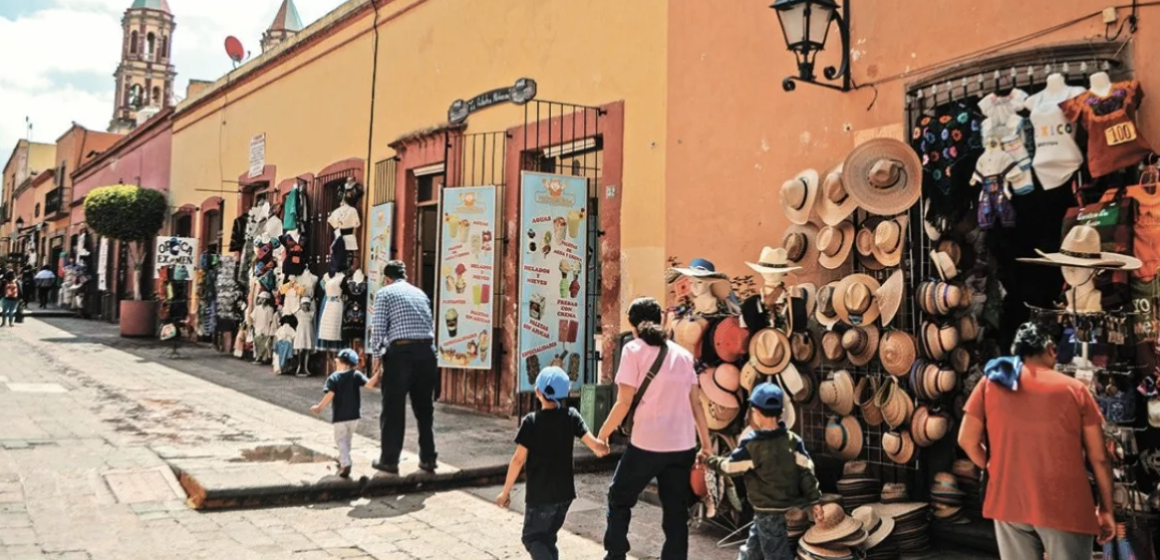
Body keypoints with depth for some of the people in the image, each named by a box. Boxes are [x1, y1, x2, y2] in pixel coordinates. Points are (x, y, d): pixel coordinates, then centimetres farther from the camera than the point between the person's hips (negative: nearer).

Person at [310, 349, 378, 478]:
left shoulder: (333, 378, -8)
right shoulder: (356, 375, -2)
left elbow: (329, 396, -17)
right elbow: (369, 384, -14)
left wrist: (319, 407, -6)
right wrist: (377, 374, -8)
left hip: (339, 415, -3)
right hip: (354, 414, 4)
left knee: (341, 440, 2)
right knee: (347, 439, 22)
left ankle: (346, 464, -17)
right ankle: (343, 460, 38)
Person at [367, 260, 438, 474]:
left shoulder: (384, 293, 5)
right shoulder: (420, 293, 19)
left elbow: (378, 328, -3)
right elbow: (431, 327, 14)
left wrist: (378, 356, 8)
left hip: (401, 351, -4)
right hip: (426, 351, 4)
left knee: (393, 409, 6)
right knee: (424, 408, 14)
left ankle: (389, 460, 12)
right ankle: (428, 458, 18)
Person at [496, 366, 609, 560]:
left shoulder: (530, 422, -12)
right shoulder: (571, 416, -4)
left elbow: (519, 460, -13)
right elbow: (592, 443, -9)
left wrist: (506, 491, -4)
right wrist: (601, 448, 14)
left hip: (540, 494, -4)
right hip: (565, 492, 5)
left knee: (532, 538, 6)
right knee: (547, 537, 21)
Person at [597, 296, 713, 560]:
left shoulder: (634, 350, -4)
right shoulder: (683, 354, 10)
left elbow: (624, 403, -8)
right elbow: (696, 403, 9)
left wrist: (602, 435, 4)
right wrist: (706, 444, 15)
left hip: (647, 444, -4)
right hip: (683, 445, 4)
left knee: (619, 499, 17)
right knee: (676, 512, 12)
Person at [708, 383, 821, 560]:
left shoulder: (751, 445, -17)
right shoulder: (793, 440, -4)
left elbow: (730, 467, -4)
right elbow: (806, 473, -5)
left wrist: (710, 461, 14)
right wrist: (815, 503, 1)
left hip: (768, 513, -6)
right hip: (791, 511, 6)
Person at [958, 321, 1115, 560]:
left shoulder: (991, 383, 2)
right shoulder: (1074, 388, 0)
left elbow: (967, 439, 0)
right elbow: (1098, 457, 1)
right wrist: (1106, 509, 11)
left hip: (1009, 502, 2)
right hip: (1064, 506, -2)